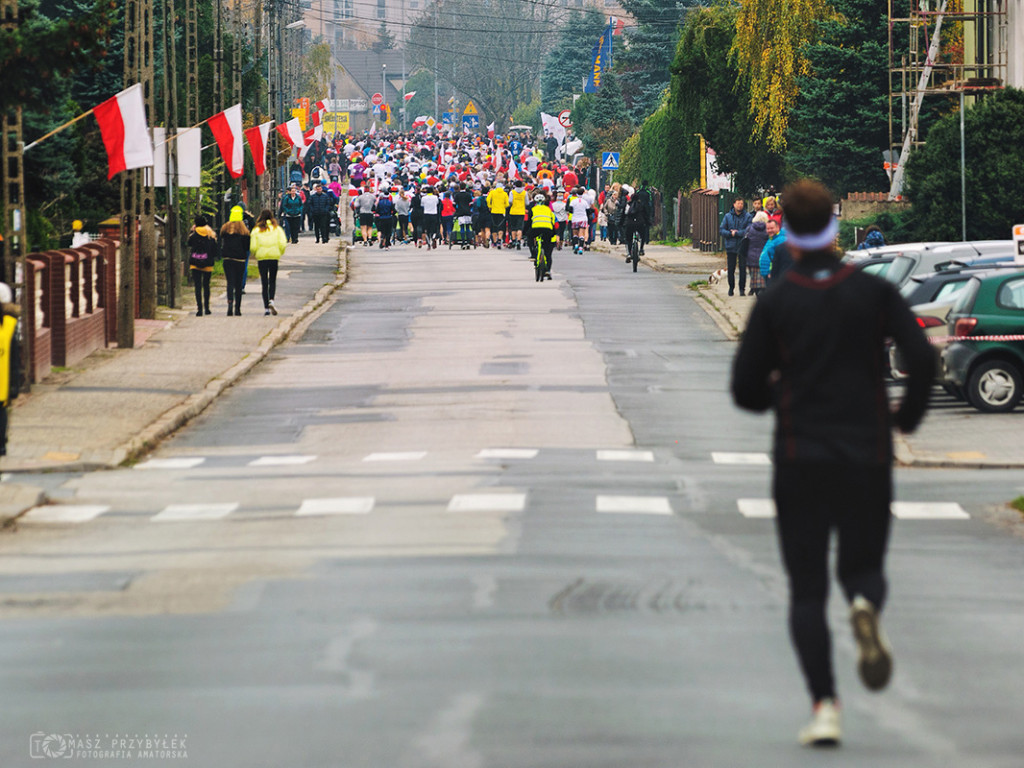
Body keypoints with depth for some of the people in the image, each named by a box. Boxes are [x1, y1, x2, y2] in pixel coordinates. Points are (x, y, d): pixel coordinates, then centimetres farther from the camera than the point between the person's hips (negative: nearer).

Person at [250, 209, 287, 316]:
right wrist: (280, 253, 11)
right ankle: (271, 300, -10)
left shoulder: (256, 230, 0)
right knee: (272, 280, 15)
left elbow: (253, 247, -5)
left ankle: (266, 307, 3)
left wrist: (255, 255, 14)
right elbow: (282, 243, -6)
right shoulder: (277, 229, 1)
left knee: (264, 283, 6)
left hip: (261, 258, 0)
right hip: (274, 257, 0)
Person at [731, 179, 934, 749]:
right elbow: (923, 359, -11)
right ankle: (866, 607, -22)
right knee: (864, 568, 17)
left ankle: (825, 707, -11)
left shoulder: (775, 302, -1)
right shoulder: (875, 292, 0)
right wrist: (908, 419, 6)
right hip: (867, 460, 1)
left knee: (807, 591, 5)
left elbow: (746, 391, -2)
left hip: (801, 461, -1)